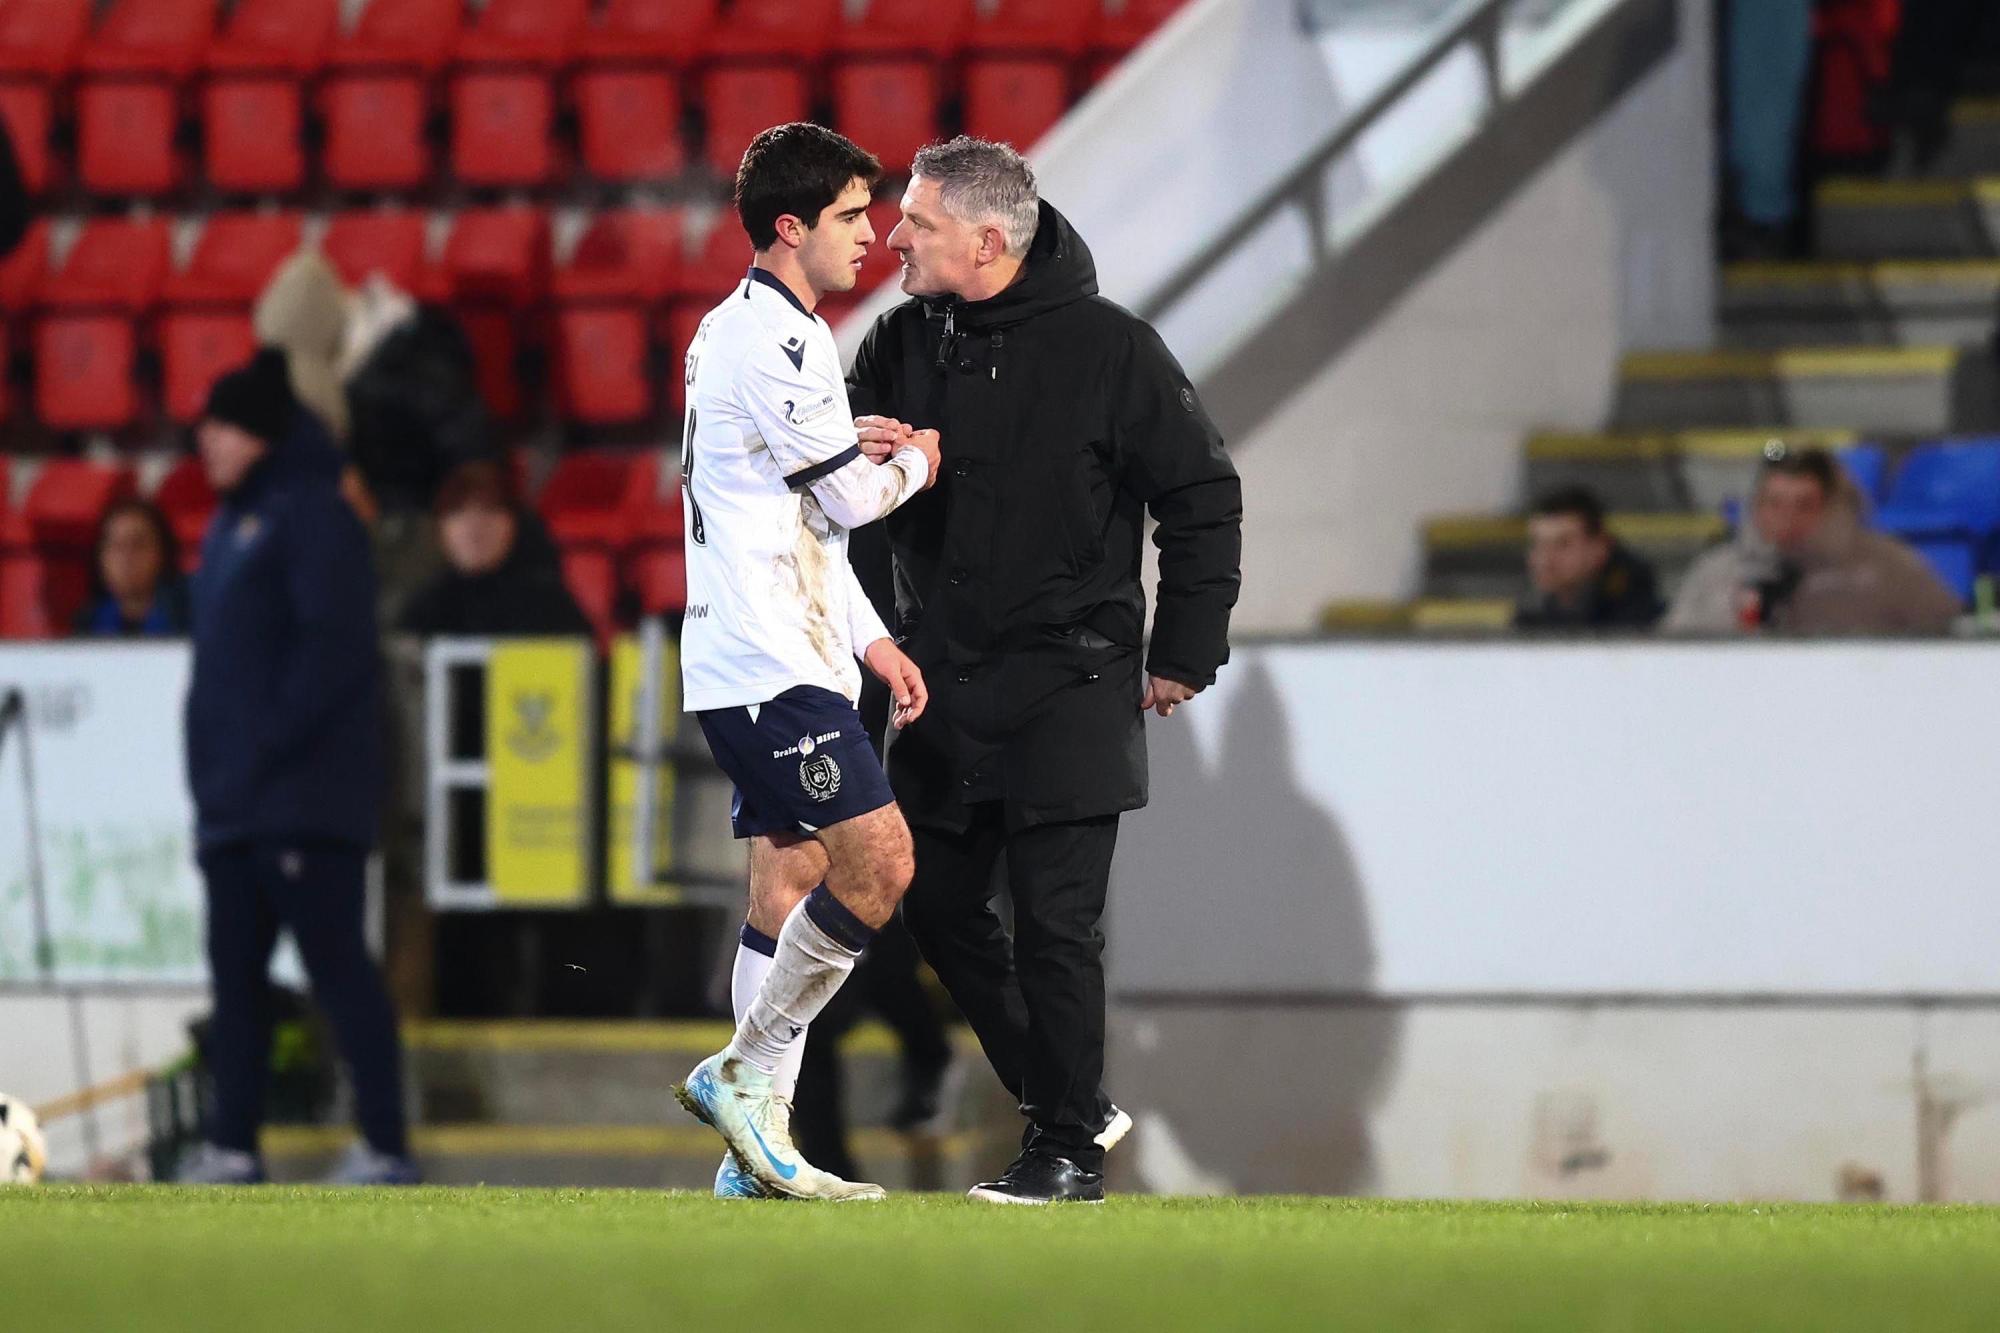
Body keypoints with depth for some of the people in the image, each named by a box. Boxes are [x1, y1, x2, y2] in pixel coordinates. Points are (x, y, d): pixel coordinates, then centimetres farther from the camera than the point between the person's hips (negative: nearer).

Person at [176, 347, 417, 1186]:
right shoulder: (234, 522, 19)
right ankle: (233, 1147, 13)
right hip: (235, 802, 9)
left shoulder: (310, 513, -9)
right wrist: (214, 770, 14)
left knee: (335, 965, -9)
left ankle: (385, 1148, -9)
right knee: (235, 969, 9)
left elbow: (333, 645, -18)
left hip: (302, 801, -9)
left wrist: (269, 745, -20)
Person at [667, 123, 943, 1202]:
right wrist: (920, 460, 10)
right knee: (880, 861, -15)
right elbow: (849, 496, -11)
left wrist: (873, 642, 20)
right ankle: (746, 1072, -8)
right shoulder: (769, 342, -15)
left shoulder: (753, 332, 20)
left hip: (774, 661, 11)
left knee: (790, 886, 8)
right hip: (769, 665, -11)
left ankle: (758, 1151, 7)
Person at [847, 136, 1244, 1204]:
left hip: (1068, 693, -6)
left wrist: (1183, 656, -5)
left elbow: (1203, 498, -3)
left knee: (1056, 921, -7)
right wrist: (849, 449, -14)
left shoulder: (1108, 348, -9)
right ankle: (1065, 1102, 23)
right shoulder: (904, 339, 5)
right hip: (943, 681, 6)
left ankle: (1069, 1151, 3)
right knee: (936, 903, 8)